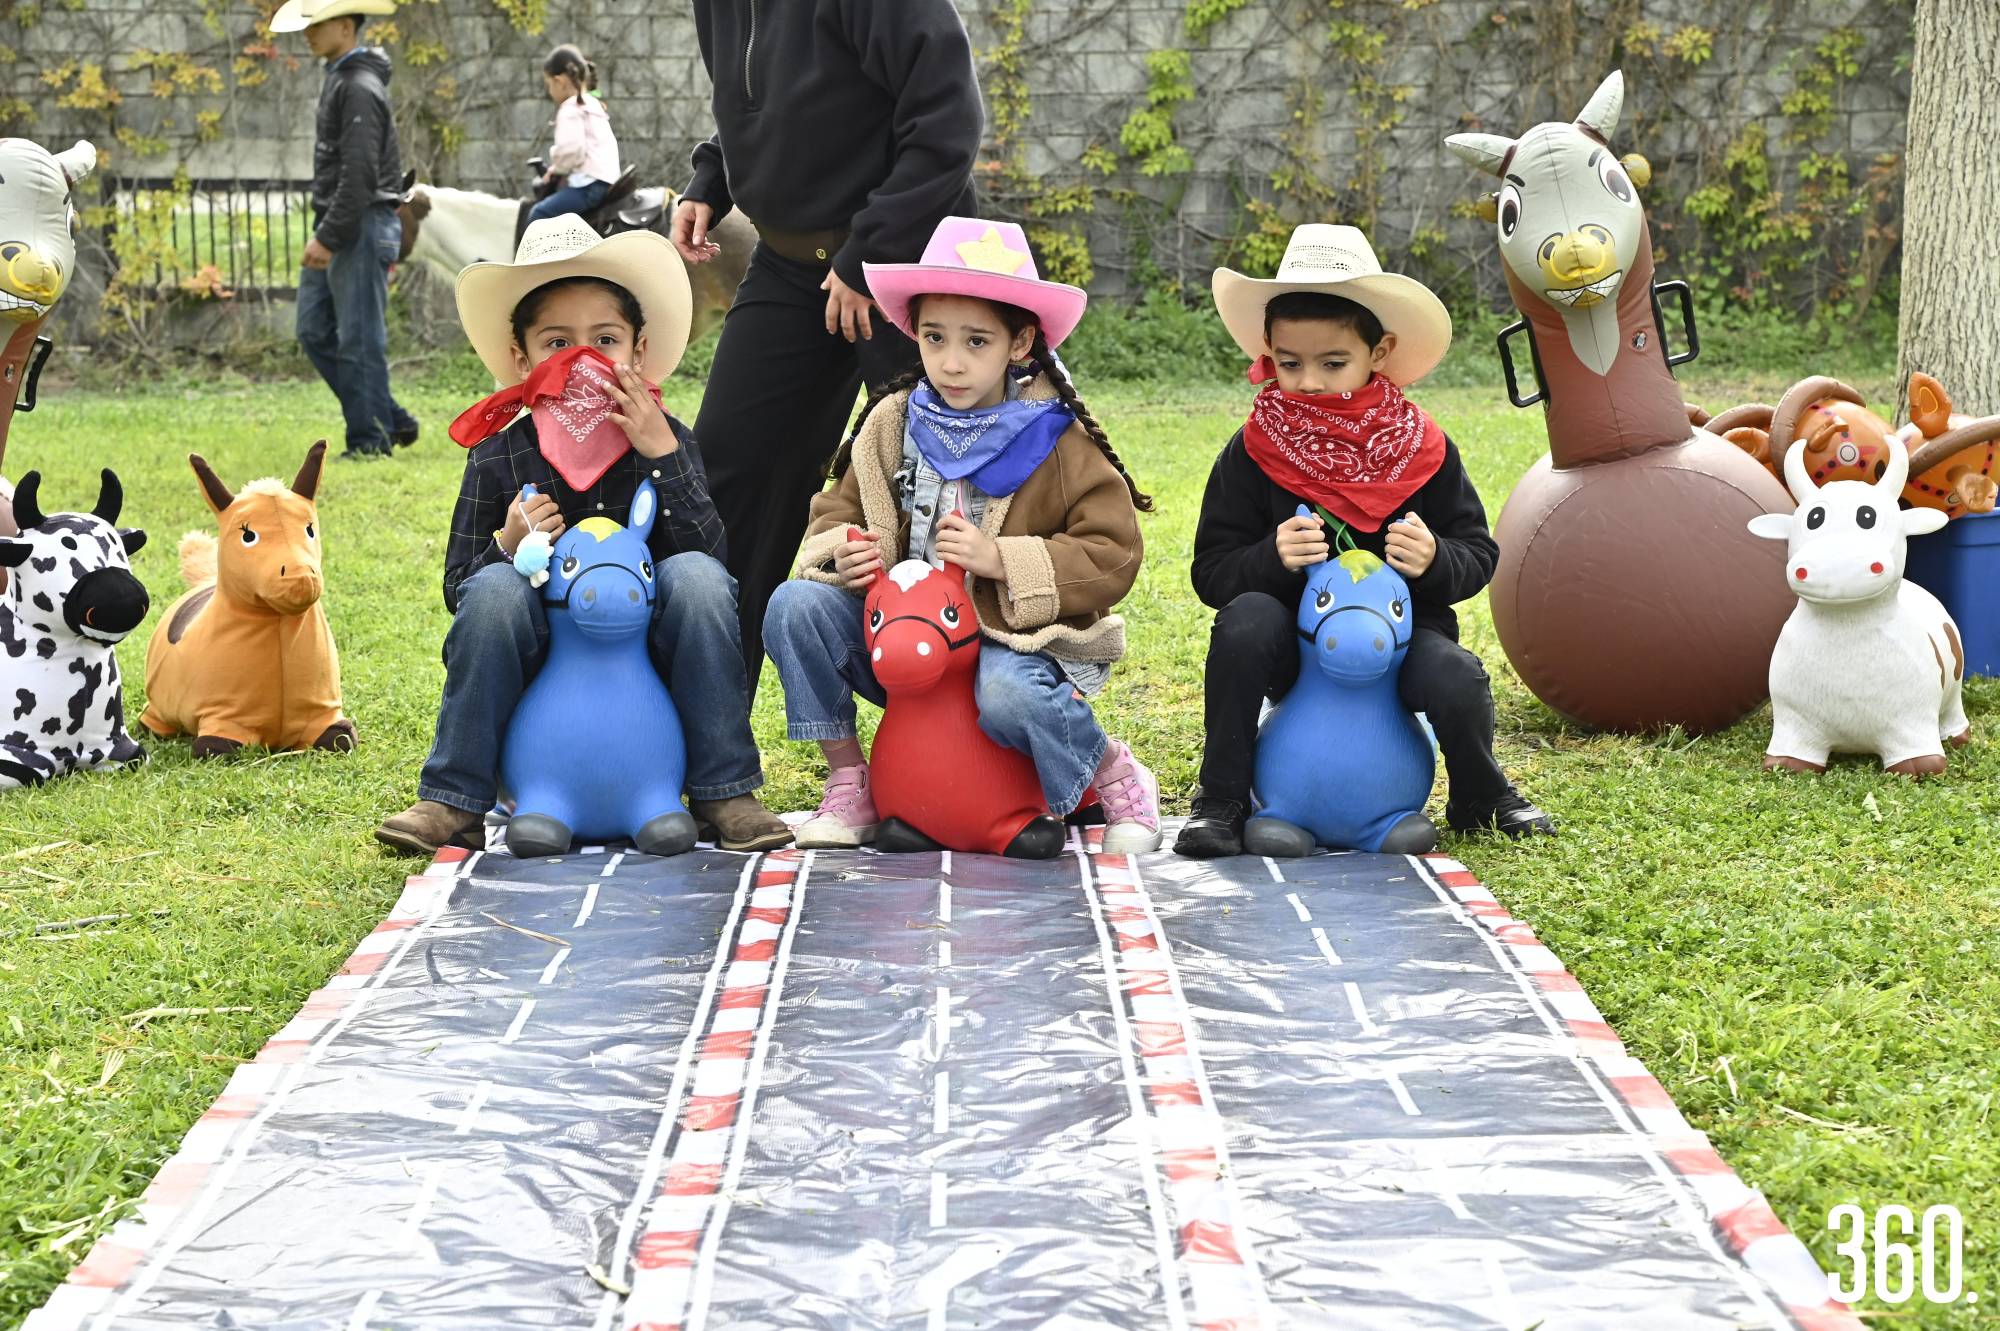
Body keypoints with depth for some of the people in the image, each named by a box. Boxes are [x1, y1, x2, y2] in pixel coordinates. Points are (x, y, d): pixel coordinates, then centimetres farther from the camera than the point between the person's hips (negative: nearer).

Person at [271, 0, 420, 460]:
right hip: (334, 227, 10)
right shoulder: (339, 78, 16)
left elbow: (359, 173, -22)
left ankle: (370, 439, 2)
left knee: (359, 338, -5)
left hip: (361, 224, -10)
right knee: (315, 332, 11)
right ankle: (391, 418, 16)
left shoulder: (360, 88, -16)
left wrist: (329, 237, -22)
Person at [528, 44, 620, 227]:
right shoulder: (593, 104, 23)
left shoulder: (571, 109, -9)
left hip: (590, 185, -11)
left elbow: (570, 149, -22)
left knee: (539, 214, -16)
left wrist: (556, 170, -4)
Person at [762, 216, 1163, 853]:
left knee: (1008, 694, -38)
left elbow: (1114, 558, -14)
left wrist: (1002, 560, -23)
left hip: (1013, 641, -4)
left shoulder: (1057, 441, -8)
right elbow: (837, 512, 12)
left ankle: (1118, 777, -6)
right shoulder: (893, 423, 3)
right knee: (795, 605, -18)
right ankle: (848, 780, -4)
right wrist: (843, 552, -13)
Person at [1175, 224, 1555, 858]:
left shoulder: (1421, 448, -1)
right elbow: (1212, 572, -6)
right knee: (1244, 620, -32)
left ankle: (1482, 798, 7)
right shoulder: (1253, 454, -5)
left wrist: (1435, 561, -20)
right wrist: (1272, 559, -26)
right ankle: (1220, 800, -15)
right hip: (1296, 646, 0)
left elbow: (1478, 555, 3)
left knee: (1456, 680, -30)